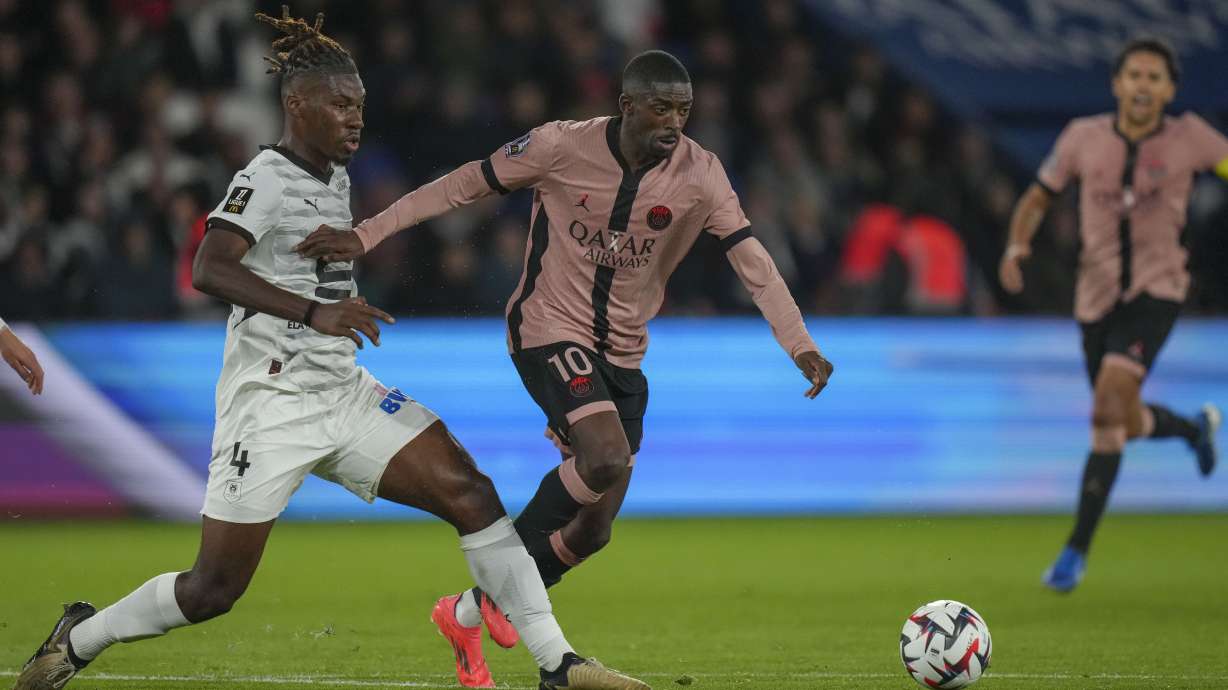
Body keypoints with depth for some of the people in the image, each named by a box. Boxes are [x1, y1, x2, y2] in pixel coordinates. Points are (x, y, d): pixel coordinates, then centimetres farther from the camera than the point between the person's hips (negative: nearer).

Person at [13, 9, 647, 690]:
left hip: (344, 395, 8)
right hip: (270, 403, -8)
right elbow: (208, 269, -28)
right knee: (215, 588, -4)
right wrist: (314, 313, -35)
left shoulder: (335, 180, 14)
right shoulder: (266, 179, -12)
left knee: (469, 492, -8)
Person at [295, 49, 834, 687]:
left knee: (591, 530, 3)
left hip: (621, 353, 5)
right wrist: (364, 235, -12)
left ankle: (468, 615, 24)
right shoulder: (561, 146, -15)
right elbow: (463, 186, -8)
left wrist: (799, 345, -23)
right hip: (549, 330, -5)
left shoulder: (699, 174, -9)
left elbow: (750, 258, -11)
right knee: (606, 458, -30)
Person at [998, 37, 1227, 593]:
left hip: (1156, 291, -3)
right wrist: (1016, 248, -12)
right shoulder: (1084, 137, -3)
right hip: (1098, 296, 3)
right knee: (1128, 424, 13)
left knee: (1110, 401, -24)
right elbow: (1036, 199, 6)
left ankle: (1078, 547, -19)